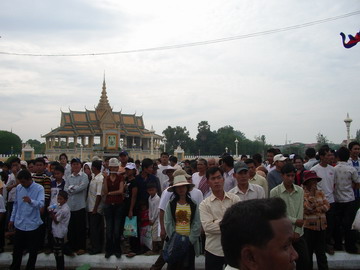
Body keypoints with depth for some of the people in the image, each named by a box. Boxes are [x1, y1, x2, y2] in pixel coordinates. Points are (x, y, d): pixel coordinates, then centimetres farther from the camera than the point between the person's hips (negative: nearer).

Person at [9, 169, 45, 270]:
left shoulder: (39, 188, -12)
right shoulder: (18, 188, 2)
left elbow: (41, 204, -26)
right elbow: (15, 204, 13)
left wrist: (31, 201, -45)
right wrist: (12, 219, 15)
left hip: (33, 224, -3)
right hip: (19, 224, 3)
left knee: (33, 251, 10)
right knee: (17, 249, 15)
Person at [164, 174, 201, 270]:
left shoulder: (193, 205, 0)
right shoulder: (170, 205, 0)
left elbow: (197, 225, -3)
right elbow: (168, 223, -4)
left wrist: (190, 240, -10)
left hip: (190, 241, 0)